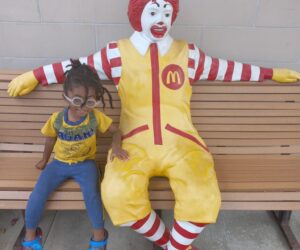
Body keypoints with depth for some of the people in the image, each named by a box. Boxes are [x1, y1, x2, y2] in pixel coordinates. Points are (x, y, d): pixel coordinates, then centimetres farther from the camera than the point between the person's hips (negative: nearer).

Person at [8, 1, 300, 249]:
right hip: (136, 146, 0)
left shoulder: (188, 53, 14)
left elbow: (225, 68, 24)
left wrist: (270, 73, 31)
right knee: (118, 196, -28)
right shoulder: (118, 53, 10)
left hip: (180, 143, 1)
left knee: (203, 198, -26)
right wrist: (33, 77, 22)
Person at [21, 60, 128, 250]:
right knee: (37, 196, -13)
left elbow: (115, 131, -5)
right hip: (59, 163, 2)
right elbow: (51, 139, 7)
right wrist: (45, 160, 22)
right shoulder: (56, 119, -12)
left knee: (91, 195, -27)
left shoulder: (96, 117, -15)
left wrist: (116, 147, -27)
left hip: (85, 163, -2)